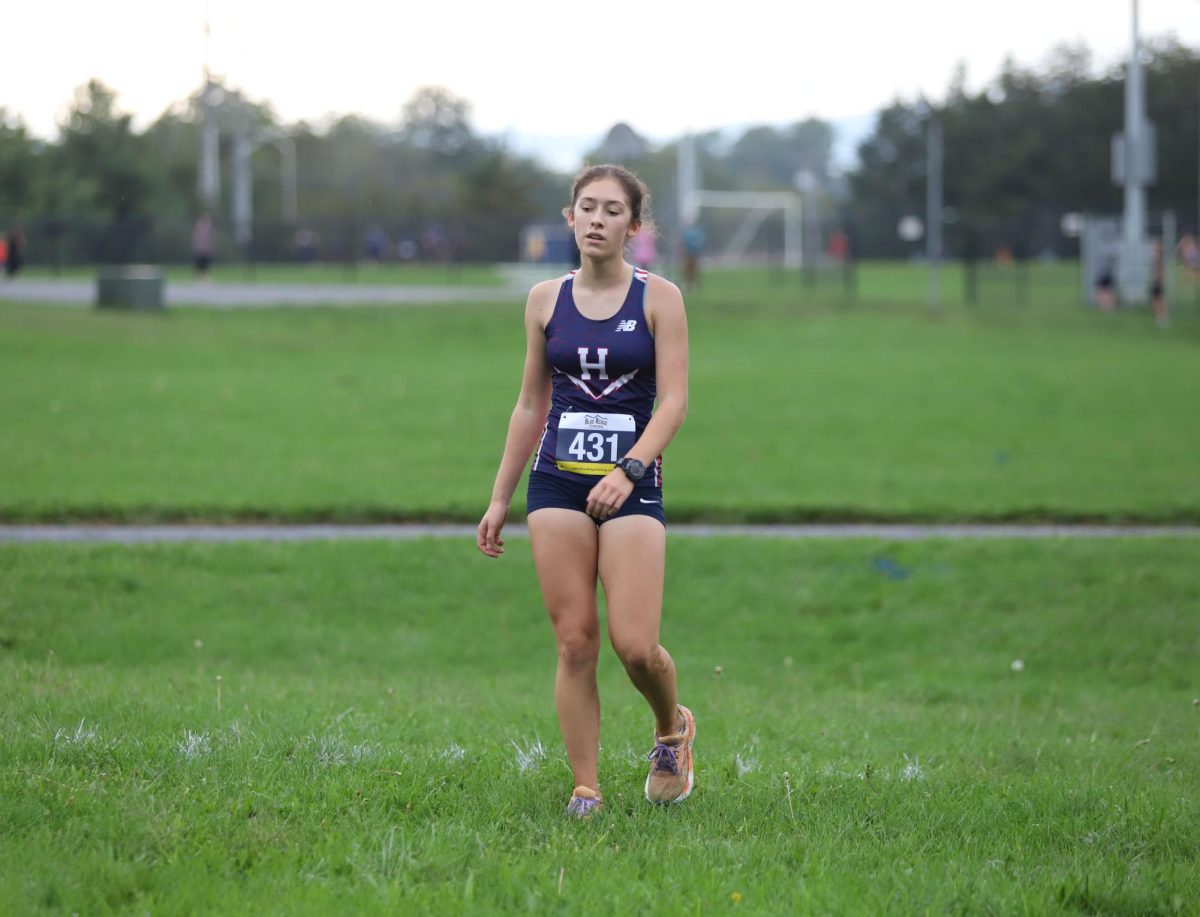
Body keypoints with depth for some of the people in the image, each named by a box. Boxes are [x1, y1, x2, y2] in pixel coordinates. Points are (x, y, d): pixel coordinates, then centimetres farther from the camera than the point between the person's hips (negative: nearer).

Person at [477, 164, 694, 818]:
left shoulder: (658, 298, -1)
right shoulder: (546, 300, 8)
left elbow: (673, 400, -7)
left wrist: (629, 470, -22)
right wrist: (500, 499, 14)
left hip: (632, 486, -2)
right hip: (557, 481, 2)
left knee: (635, 646, -11)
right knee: (574, 642, -3)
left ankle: (673, 727, 20)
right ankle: (585, 790, 3)